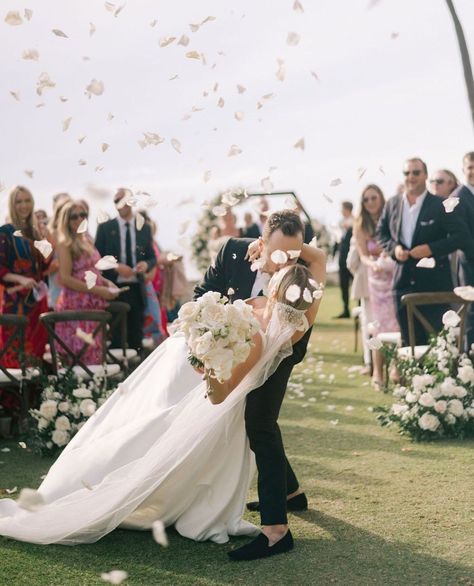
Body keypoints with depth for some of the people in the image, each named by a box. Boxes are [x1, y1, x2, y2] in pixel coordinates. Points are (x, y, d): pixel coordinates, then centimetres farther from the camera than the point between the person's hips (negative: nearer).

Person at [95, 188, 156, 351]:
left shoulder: (145, 228, 10)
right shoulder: (105, 228, 3)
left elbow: (152, 257, 14)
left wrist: (146, 264, -9)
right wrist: (116, 267, -15)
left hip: (137, 289, 2)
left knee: (136, 335, 6)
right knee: (115, 335, -1)